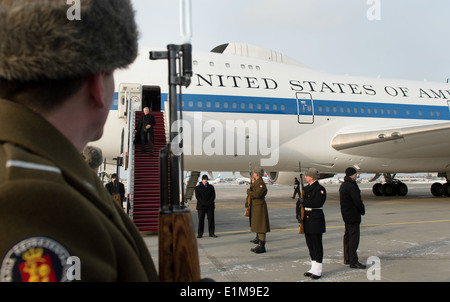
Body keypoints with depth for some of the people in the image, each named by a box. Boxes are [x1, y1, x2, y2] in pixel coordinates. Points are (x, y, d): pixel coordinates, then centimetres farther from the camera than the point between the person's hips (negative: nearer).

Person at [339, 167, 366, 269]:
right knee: (354, 238, -8)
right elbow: (357, 201, -22)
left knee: (347, 236, 16)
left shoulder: (343, 185, 13)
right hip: (353, 215, -10)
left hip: (346, 215, 10)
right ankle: (353, 261, -6)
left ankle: (347, 259, 25)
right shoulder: (351, 186, -19)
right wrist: (362, 211, -4)